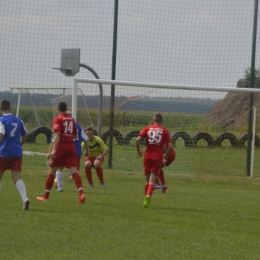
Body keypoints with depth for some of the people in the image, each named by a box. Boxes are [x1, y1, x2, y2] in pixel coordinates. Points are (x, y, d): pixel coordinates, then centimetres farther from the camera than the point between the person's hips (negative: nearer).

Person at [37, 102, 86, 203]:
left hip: (61, 145, -4)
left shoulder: (57, 119, -4)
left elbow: (57, 134, -18)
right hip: (71, 146, 4)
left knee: (52, 171, 8)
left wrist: (54, 150, -26)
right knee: (74, 170, -5)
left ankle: (46, 196, 15)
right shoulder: (71, 119, 13)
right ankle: (81, 193, -25)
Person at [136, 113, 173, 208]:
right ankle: (148, 196, -29)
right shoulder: (164, 131, 4)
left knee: (147, 180, 17)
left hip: (147, 157, 1)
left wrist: (138, 150, 7)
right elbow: (170, 146, -3)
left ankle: (146, 197, 23)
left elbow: (138, 140, -8)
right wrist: (166, 157, 10)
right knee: (152, 181, -5)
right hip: (158, 158, -1)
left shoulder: (147, 128, 5)